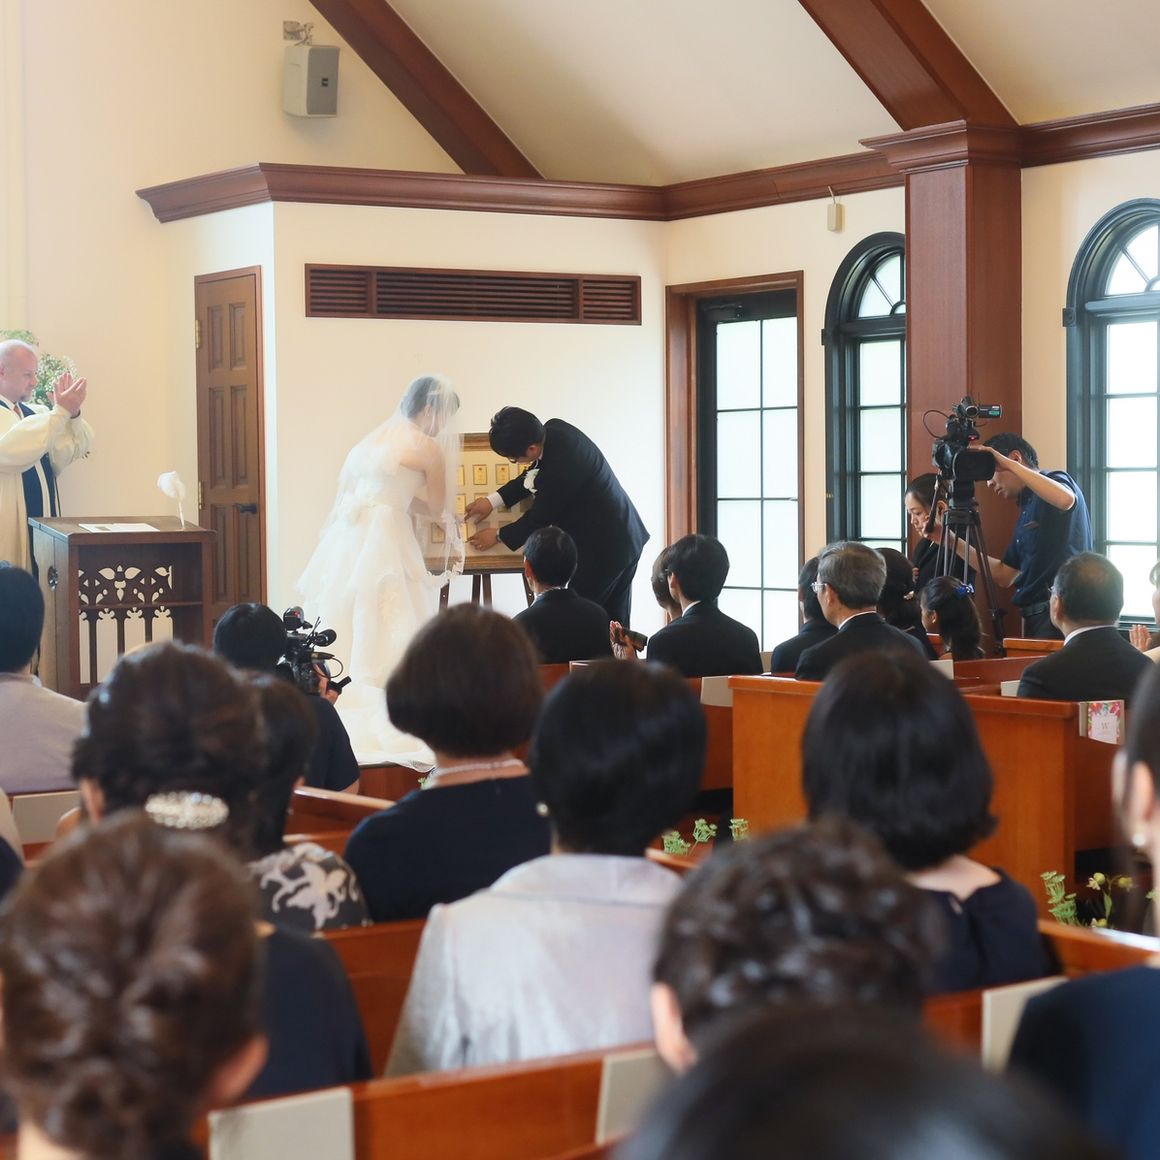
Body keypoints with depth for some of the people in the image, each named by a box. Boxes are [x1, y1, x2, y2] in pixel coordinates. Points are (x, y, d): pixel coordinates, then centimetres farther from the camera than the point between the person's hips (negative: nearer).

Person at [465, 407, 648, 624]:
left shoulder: (560, 468, -30)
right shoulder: (554, 429, -4)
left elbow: (540, 517, -15)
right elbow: (533, 477, 13)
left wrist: (499, 536, 0)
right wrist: (493, 501, 8)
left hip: (601, 550, -9)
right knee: (614, 622, 14)